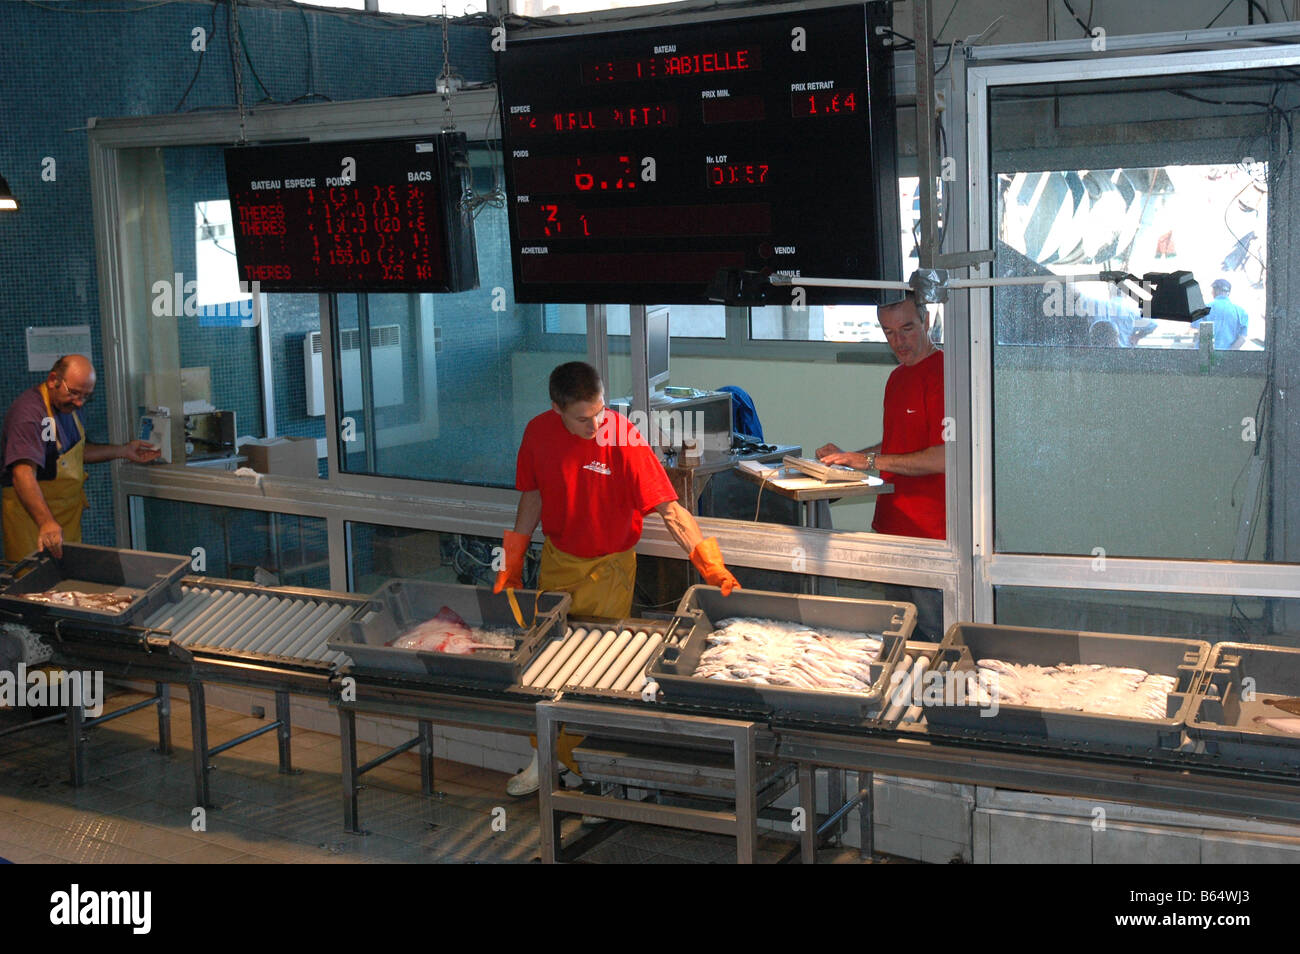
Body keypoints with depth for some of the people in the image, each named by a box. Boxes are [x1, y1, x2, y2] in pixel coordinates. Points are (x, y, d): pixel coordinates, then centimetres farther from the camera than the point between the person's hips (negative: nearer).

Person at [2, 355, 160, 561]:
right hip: (32, 513, -9)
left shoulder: (69, 405, 8)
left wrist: (124, 451, 17)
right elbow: (23, 474, -36)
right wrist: (46, 522, -48)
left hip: (69, 513, 9)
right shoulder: (29, 412, -24)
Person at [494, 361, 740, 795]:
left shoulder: (623, 438, -23)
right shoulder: (539, 432, -10)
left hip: (608, 567, -4)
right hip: (556, 561, 4)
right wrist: (513, 563, 10)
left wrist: (710, 563, -34)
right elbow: (533, 495, 6)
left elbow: (669, 508, -25)